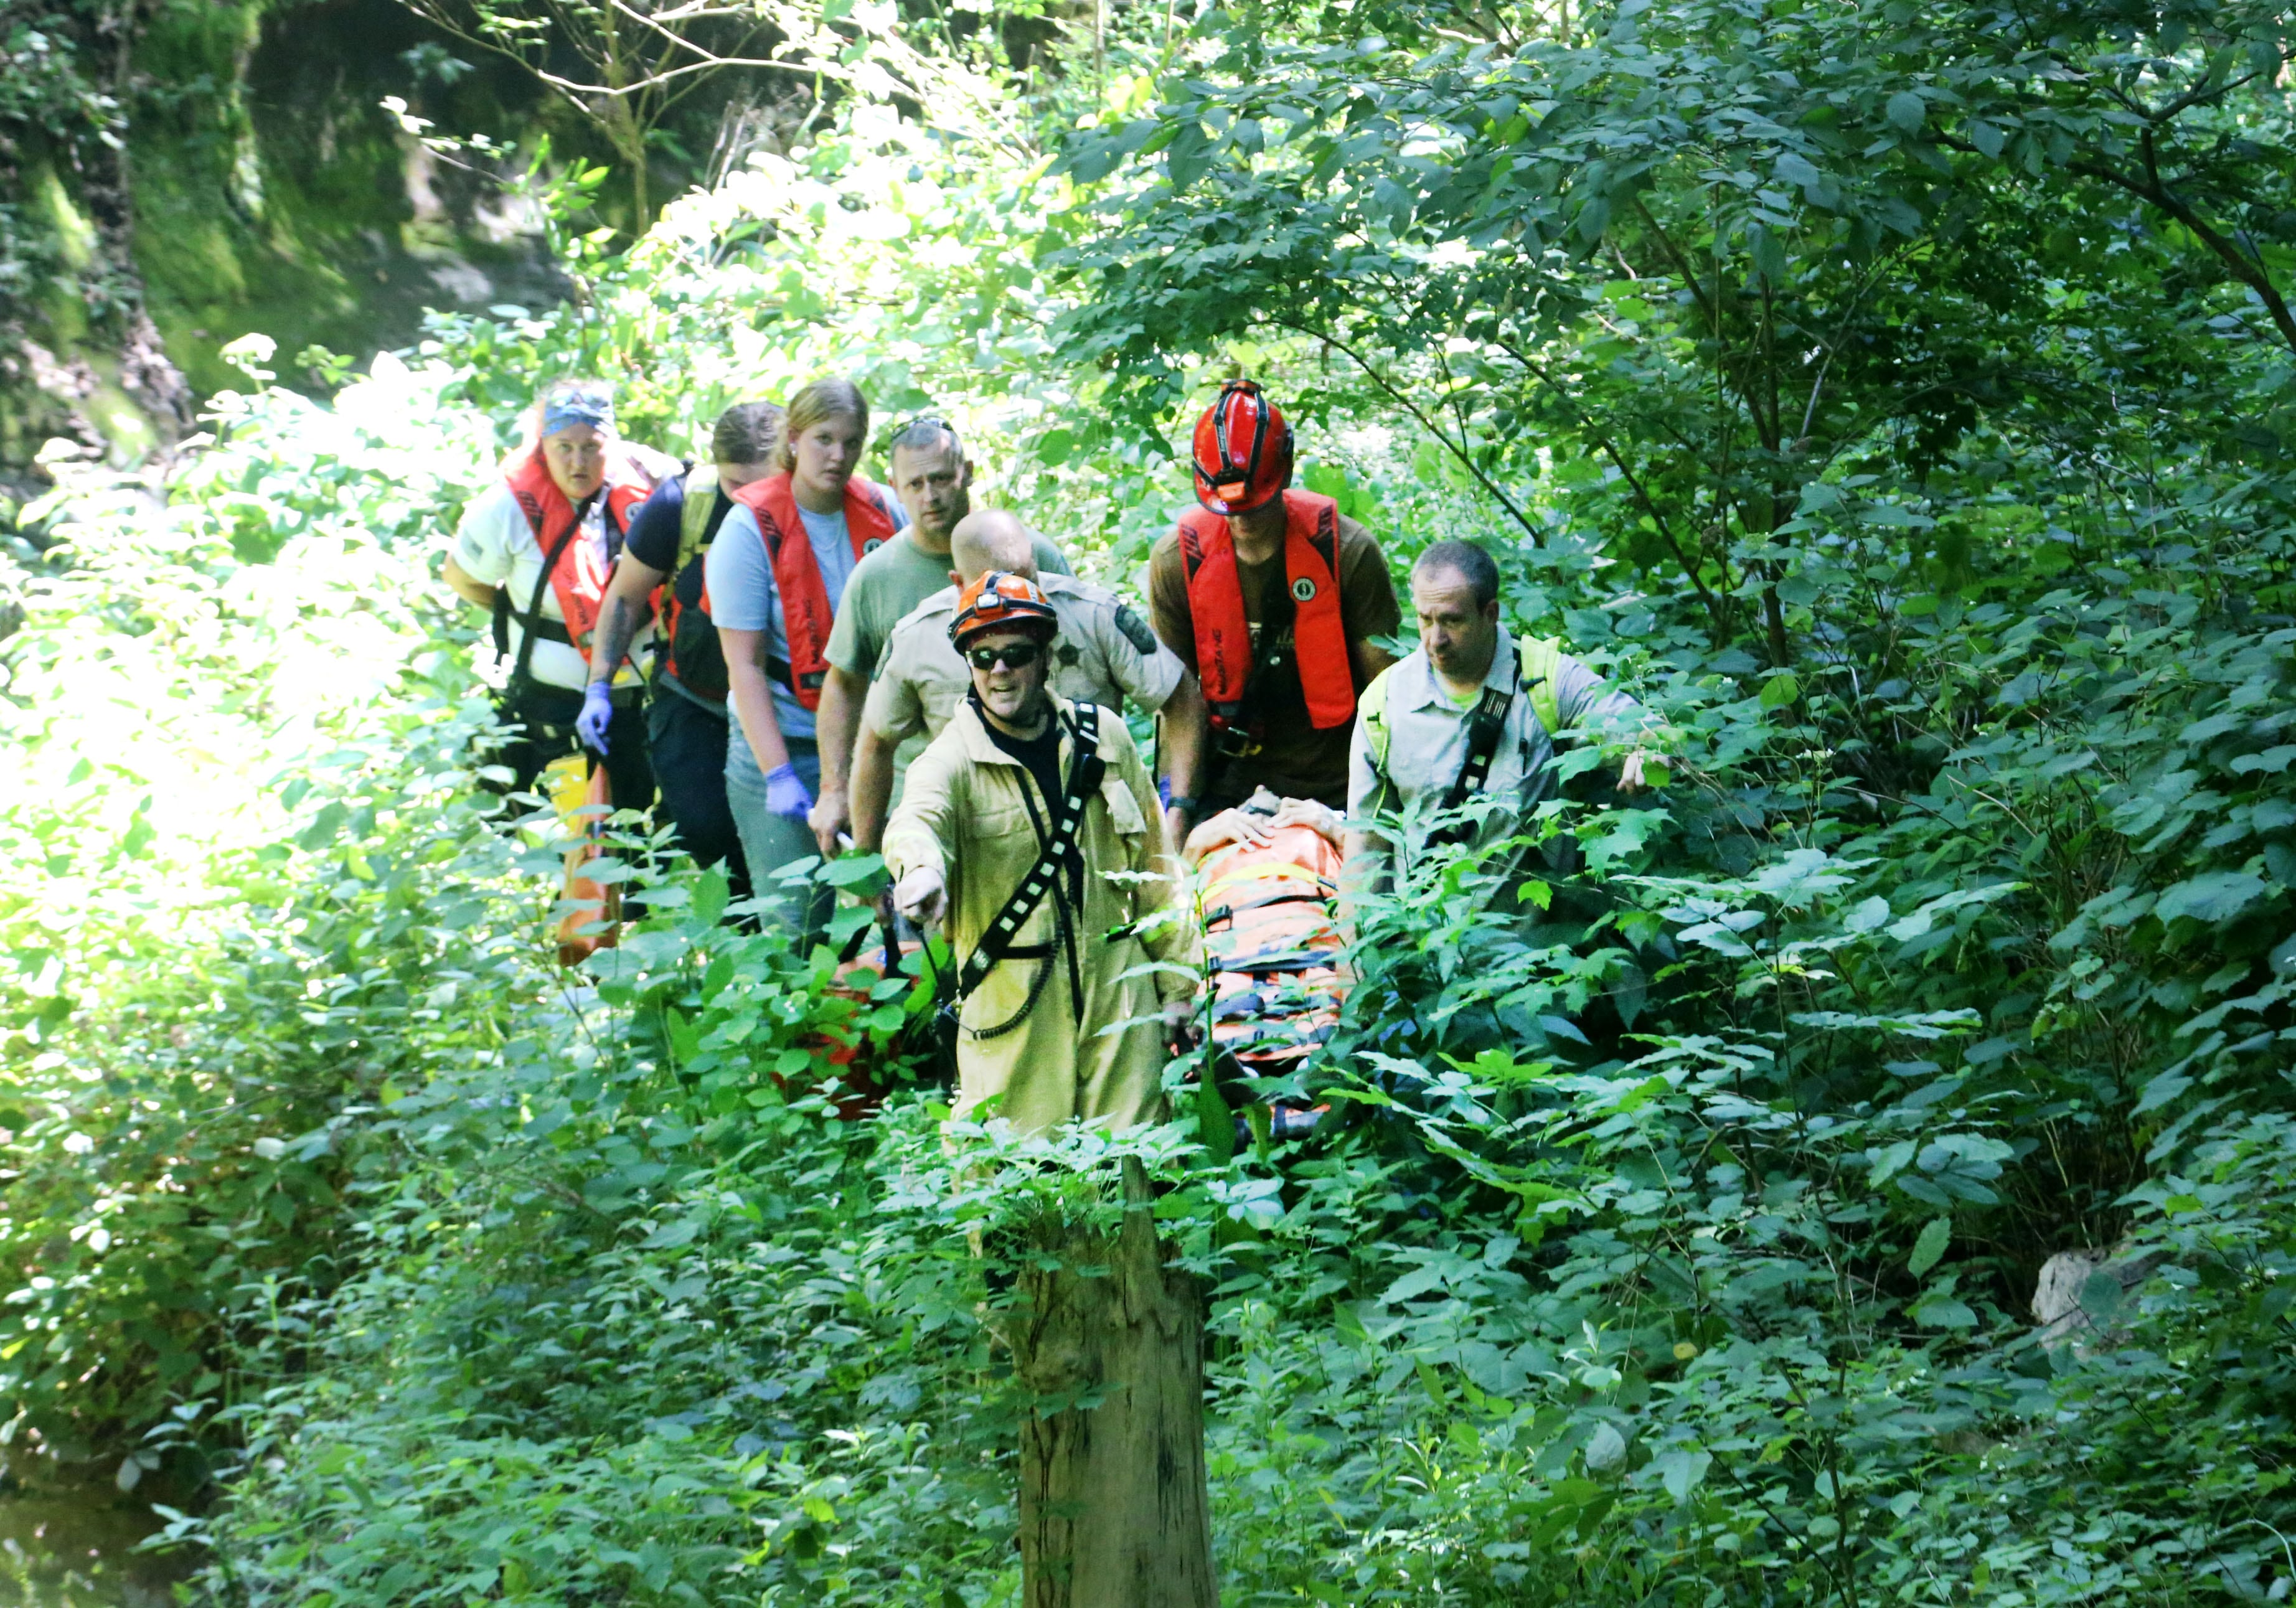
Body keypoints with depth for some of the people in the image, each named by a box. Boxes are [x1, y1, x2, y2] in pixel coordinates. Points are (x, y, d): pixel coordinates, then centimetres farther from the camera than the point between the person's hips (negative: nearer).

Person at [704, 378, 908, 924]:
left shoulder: (884, 512, 3)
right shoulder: (752, 529, -8)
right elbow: (744, 666, -12)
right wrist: (778, 775, -19)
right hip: (783, 746, -3)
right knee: (795, 928, -4)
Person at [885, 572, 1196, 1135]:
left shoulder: (1102, 736, 9)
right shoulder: (953, 759, -5)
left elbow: (1153, 861, 16)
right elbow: (917, 818, -29)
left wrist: (1176, 981, 14)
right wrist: (922, 866, -53)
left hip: (1120, 993, 3)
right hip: (1011, 1006, -3)